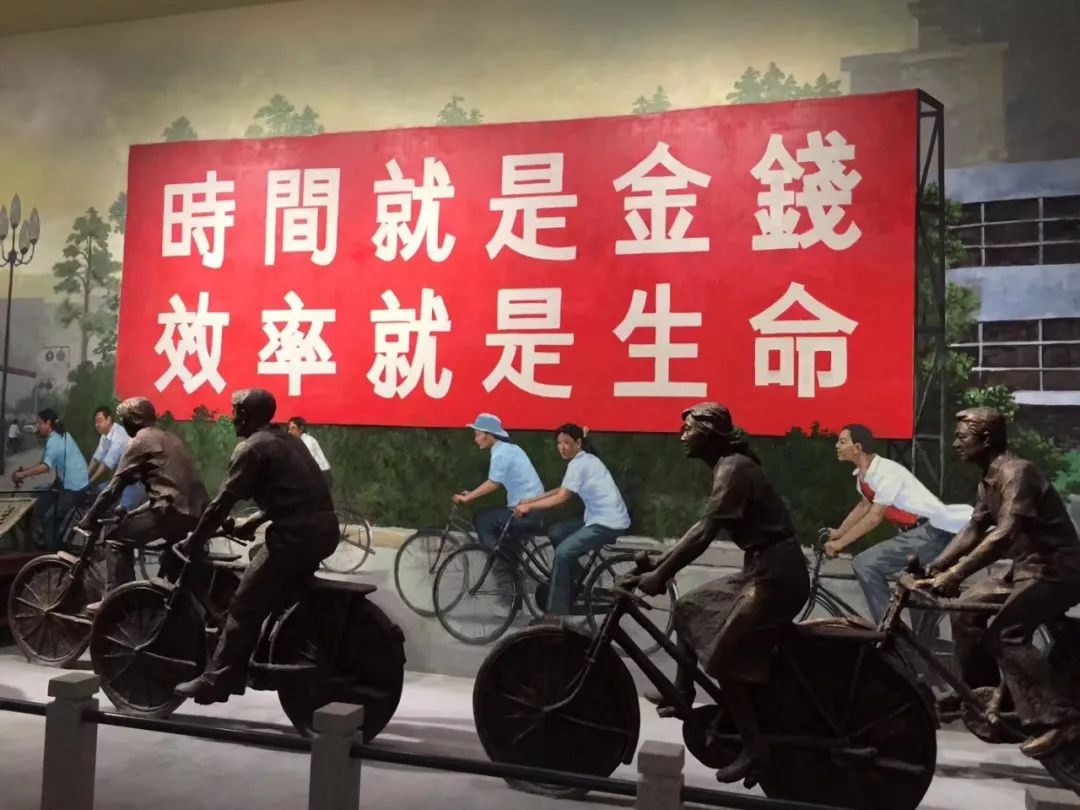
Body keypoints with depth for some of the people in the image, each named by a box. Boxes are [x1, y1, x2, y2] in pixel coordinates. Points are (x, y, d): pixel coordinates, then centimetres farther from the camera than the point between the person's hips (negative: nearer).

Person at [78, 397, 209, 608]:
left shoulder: (140, 441, 3)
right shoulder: (171, 438, 27)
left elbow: (116, 486, 0)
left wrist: (90, 518, 10)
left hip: (173, 507, -8)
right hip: (198, 507, 8)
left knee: (117, 539, 5)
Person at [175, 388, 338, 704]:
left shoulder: (251, 447, -3)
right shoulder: (286, 440, 22)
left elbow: (222, 503, -4)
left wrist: (192, 544, 6)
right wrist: (253, 521, 37)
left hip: (297, 533, -9)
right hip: (324, 528, 9)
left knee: (244, 605, -1)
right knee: (274, 595, 26)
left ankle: (215, 681, 3)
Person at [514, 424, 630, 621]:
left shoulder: (578, 464, -15)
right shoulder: (585, 460, 15)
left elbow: (561, 498, -19)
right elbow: (561, 490, 15)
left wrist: (529, 507, -12)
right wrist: (530, 500, 9)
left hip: (608, 523, -10)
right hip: (601, 518, 10)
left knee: (562, 553, -17)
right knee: (556, 533, 9)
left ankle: (555, 613, -13)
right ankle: (578, 578, 17)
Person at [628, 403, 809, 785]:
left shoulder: (733, 469, -16)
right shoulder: (728, 466, 14)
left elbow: (705, 531, -26)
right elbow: (703, 528, 17)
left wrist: (660, 575, -27)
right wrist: (659, 563, 14)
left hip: (777, 573, -10)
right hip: (762, 569, 10)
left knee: (724, 656, -8)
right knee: (689, 609, 15)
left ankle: (754, 748, 1)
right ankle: (682, 694, 27)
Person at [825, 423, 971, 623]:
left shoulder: (886, 472, -23)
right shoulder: (863, 474, 5)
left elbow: (874, 517, -25)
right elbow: (864, 505, 22)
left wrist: (840, 543, -18)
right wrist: (838, 532, 18)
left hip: (932, 531, -10)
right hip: (920, 532, 10)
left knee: (865, 564, -21)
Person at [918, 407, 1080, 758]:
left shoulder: (1017, 472, -22)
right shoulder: (988, 480, 9)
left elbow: (1004, 535, -34)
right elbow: (973, 531, 11)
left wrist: (954, 575, -39)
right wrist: (933, 567, 1)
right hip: (1027, 566, 9)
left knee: (1004, 634, -23)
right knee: (965, 610, 6)